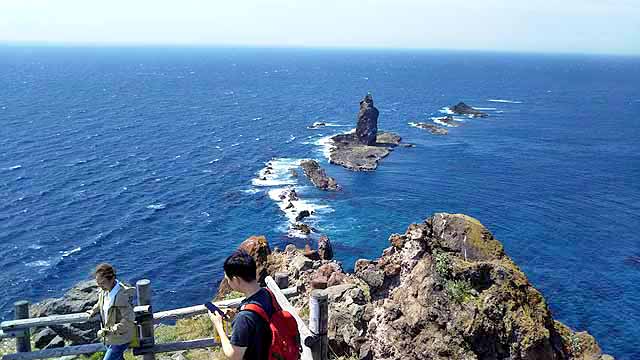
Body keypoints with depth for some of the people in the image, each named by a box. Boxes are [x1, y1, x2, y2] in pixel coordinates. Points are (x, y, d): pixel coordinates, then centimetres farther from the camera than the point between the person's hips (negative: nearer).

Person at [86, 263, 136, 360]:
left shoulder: (122, 296, -32)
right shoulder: (104, 290, -5)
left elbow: (129, 320, -33)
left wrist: (111, 331, -35)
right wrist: (94, 310, 9)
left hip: (120, 339, -8)